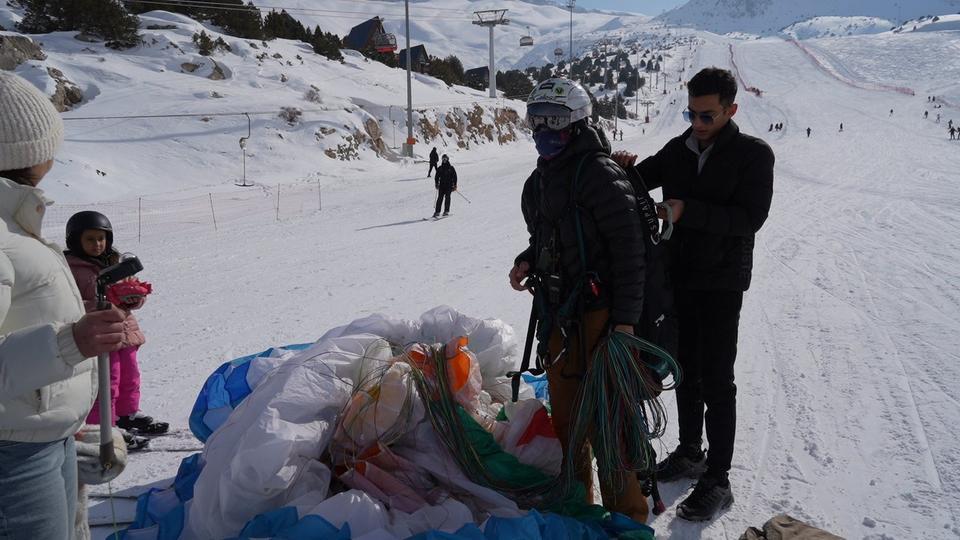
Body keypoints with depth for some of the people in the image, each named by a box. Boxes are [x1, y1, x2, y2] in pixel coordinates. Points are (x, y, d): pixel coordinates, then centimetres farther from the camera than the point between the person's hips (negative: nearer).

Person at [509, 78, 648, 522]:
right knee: (564, 413, 16)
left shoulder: (599, 174, -13)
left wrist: (625, 319, -20)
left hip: (599, 314, -8)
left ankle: (627, 514, 11)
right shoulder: (540, 180, 14)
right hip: (557, 315, 9)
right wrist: (527, 262, 5)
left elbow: (629, 249, -17)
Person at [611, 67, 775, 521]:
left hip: (721, 283, -5)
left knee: (716, 379, -2)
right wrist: (621, 168, -12)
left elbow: (751, 217, -17)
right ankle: (690, 453, 32)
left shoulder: (754, 154, -9)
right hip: (678, 277, 5)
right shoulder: (677, 150, 5)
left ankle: (717, 481, 6)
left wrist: (689, 211, -26)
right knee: (685, 369, 16)